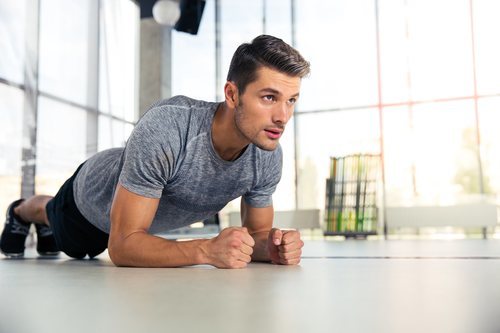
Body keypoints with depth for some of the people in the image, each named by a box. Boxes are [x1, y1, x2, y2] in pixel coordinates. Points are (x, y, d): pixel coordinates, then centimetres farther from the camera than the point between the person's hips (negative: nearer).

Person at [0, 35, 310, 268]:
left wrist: (271, 246, -39)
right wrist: (207, 249, -58)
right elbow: (122, 245, -45)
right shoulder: (165, 128, -47)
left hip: (142, 216, 5)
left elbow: (256, 231, -15)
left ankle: (44, 225, 70)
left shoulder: (269, 157, -30)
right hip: (95, 193, -4)